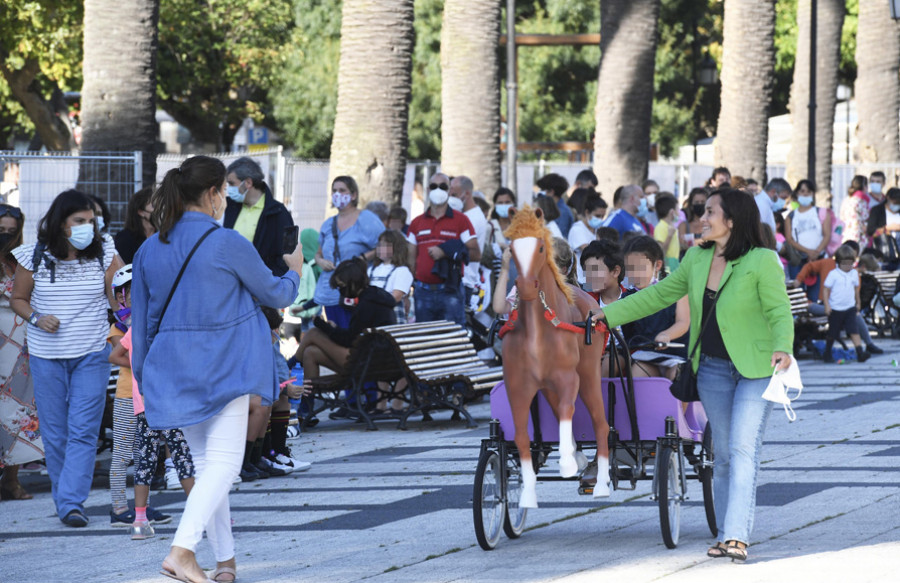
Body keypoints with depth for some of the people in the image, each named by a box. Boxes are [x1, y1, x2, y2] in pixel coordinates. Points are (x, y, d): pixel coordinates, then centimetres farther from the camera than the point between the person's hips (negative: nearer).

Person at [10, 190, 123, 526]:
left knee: (83, 431, -10)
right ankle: (64, 498, 20)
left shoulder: (104, 254, -1)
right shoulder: (34, 258, -3)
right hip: (46, 357, 1)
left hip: (92, 356, -1)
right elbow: (18, 299, 7)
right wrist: (36, 318, -11)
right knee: (54, 433, 6)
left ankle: (71, 502, -11)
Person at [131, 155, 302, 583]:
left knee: (205, 462, 16)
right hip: (223, 367, -6)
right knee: (223, 462, -6)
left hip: (174, 370, 6)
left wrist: (144, 377, 19)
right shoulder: (228, 245, -12)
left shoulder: (149, 250, 3)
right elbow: (274, 294, 2)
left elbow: (141, 322, 9)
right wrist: (295, 271, 24)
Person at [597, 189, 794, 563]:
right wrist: (608, 314, 15)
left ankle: (737, 537, -20)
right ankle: (726, 535, 13)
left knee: (743, 449, -14)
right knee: (723, 453, 8)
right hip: (713, 368, 6)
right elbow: (660, 295, 14)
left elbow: (779, 312, -17)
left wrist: (782, 348, -36)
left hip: (756, 368, -6)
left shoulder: (761, 261, -15)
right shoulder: (697, 259, 4)